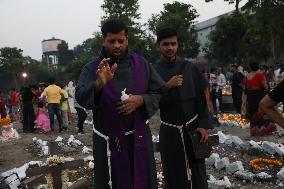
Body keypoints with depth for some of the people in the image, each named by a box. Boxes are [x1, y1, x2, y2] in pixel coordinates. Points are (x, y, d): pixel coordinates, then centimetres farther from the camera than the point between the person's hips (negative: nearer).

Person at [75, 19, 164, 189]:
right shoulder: (92, 69, -2)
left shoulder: (141, 64, 3)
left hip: (139, 137, 2)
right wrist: (99, 84, -34)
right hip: (108, 141, -1)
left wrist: (141, 100, -14)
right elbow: (81, 98, -16)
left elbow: (160, 92, 5)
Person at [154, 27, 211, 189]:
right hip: (169, 131, 0)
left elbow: (201, 99, 2)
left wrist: (204, 125, -4)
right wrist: (167, 87, -18)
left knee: (198, 173, 1)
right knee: (174, 176, 4)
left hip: (193, 127, 1)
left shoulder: (189, 68, 0)